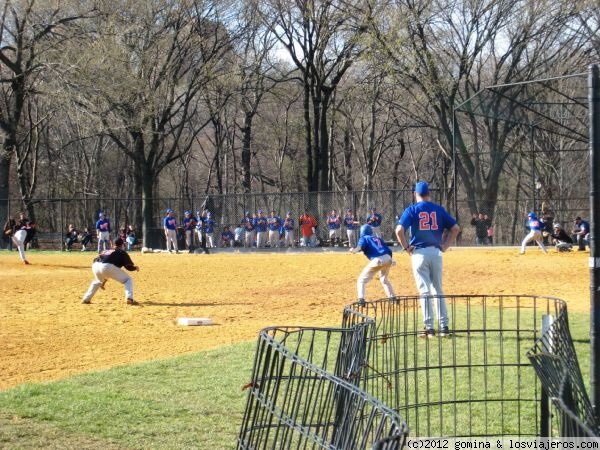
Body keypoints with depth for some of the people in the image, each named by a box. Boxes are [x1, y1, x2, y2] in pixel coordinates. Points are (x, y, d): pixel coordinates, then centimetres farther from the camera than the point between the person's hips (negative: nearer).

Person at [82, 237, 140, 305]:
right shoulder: (122, 252, 19)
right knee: (128, 280, 10)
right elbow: (129, 266, 8)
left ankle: (86, 299, 32)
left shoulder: (106, 251, 35)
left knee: (97, 281, 39)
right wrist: (135, 268, 32)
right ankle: (129, 298, -11)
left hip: (95, 266, 6)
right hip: (108, 267, -6)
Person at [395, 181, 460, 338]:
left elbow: (399, 230, -16)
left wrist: (406, 247, -5)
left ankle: (429, 328, -5)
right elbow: (455, 228, 4)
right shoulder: (438, 209, 7)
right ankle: (444, 327, 10)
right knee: (438, 290, 12)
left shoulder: (412, 210, -3)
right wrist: (445, 246, 8)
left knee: (424, 291, -1)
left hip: (419, 253, -3)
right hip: (436, 252, 3)